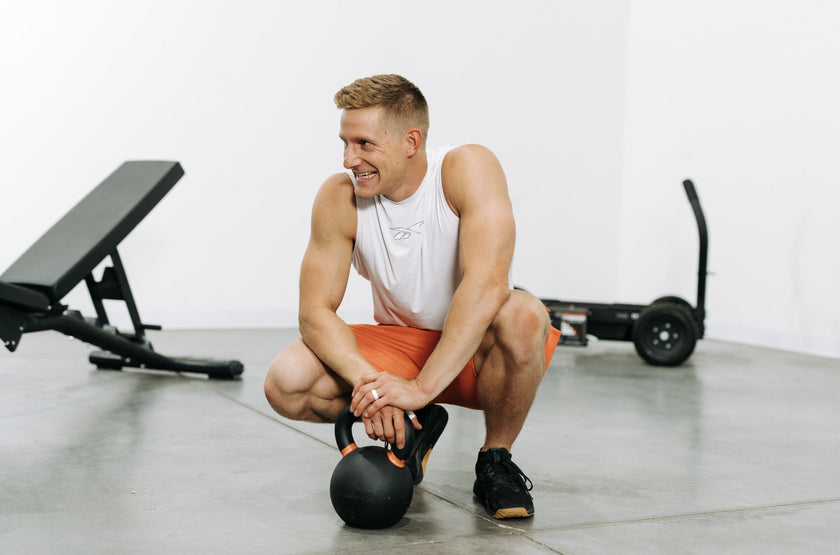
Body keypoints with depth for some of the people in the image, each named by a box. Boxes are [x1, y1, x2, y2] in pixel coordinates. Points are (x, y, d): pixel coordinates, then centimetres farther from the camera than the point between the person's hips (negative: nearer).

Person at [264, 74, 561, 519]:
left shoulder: (468, 169, -23)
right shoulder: (339, 198, -14)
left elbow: (487, 284, -35)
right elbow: (315, 312, -14)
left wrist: (421, 387, -41)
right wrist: (368, 380, -33)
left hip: (476, 349, -3)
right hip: (400, 345, 3)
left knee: (523, 316, -38)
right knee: (285, 384, -21)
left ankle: (495, 460, -10)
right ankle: (412, 429, 7)